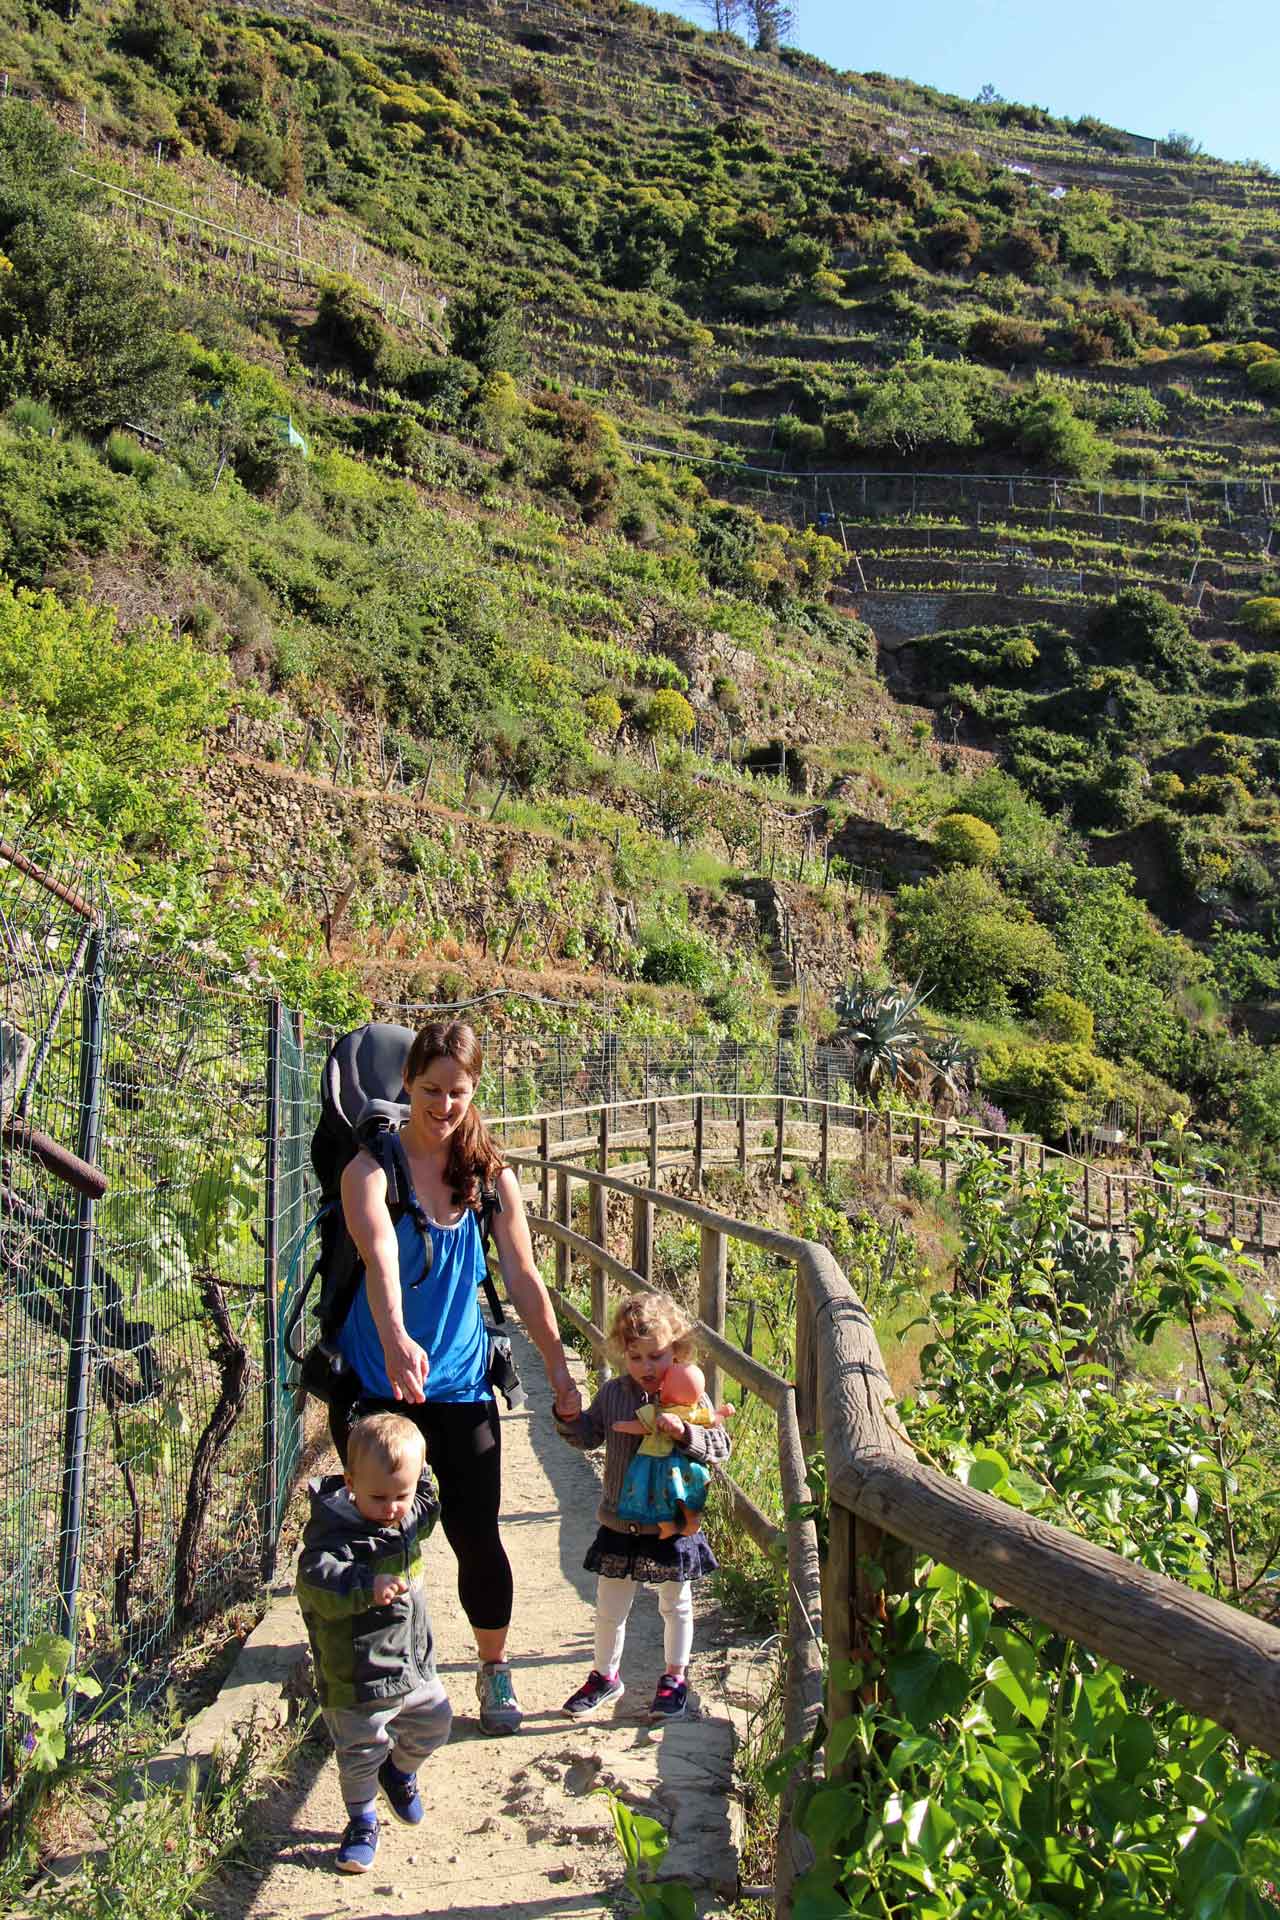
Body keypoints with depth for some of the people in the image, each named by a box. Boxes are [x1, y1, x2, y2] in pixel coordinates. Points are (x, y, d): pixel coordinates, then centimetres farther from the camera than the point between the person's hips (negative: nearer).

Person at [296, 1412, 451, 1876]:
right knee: (361, 1753, 6)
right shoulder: (337, 1536, -26)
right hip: (359, 1677, -7)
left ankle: (399, 1772, 51)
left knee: (433, 1726, 22)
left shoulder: (410, 1519, -3)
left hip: (413, 1666, 7)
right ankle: (362, 1821, 31)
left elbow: (428, 1501, 22)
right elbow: (315, 1581, -44)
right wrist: (367, 1587, -56)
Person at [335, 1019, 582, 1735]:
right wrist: (396, 1340, -48)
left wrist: (561, 1370, 4)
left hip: (462, 1384, 2)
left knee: (477, 1535, 5)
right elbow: (380, 1257, -32)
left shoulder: (490, 1176, 0)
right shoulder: (372, 1168, -12)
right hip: (379, 1385, -2)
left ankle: (495, 1670, 29)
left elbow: (524, 1278, 5)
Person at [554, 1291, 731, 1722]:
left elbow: (720, 1447, -15)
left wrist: (683, 1431, -30)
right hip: (619, 1523, 3)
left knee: (675, 1605, 17)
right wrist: (568, 1416, -9)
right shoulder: (613, 1393, -3)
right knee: (609, 1609, 14)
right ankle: (605, 1676, 36)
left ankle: (675, 1677, 37)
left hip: (673, 1523, -2)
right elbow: (589, 1435, 10)